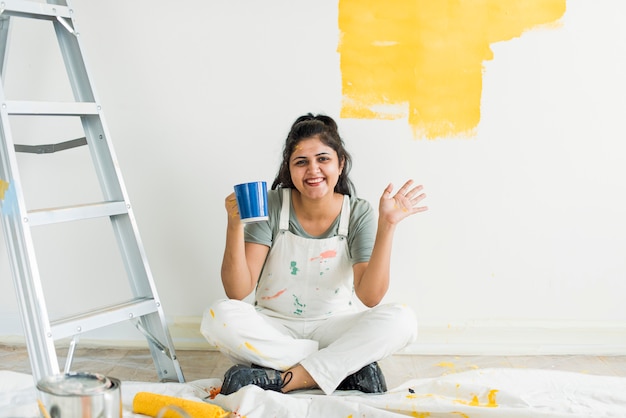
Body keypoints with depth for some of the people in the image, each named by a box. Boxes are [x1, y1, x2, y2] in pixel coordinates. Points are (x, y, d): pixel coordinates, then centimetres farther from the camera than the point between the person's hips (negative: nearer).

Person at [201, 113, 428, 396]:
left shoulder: (358, 213, -6)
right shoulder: (271, 206, -8)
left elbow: (369, 297, -17)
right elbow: (237, 291, -14)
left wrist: (386, 226, -24)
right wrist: (235, 226, -27)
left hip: (334, 329, 0)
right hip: (274, 329, 0)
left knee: (402, 320, -25)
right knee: (218, 317, -29)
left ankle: (281, 379, -26)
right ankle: (348, 367, -22)